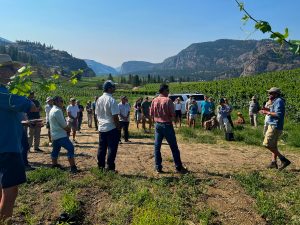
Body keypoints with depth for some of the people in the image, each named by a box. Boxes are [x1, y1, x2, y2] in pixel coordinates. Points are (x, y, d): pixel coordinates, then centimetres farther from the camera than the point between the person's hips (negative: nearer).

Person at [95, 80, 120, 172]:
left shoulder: (99, 100, 7)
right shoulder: (111, 100, -16)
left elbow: (97, 114, 12)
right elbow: (115, 116, -18)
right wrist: (118, 127, -8)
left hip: (101, 128, 7)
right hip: (111, 128, -7)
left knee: (101, 148, 13)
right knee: (112, 148, 1)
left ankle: (101, 166, 22)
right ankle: (110, 168, 6)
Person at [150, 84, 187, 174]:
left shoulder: (154, 101, 4)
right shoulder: (168, 100, -12)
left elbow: (151, 114, 6)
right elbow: (173, 114, -14)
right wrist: (170, 119, 5)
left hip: (158, 125, 5)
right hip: (167, 125, -5)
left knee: (157, 147, 10)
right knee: (174, 147, 4)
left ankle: (158, 167, 10)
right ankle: (179, 167, 11)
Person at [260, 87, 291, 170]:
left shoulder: (278, 101, -14)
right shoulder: (276, 101, 17)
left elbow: (278, 114, -24)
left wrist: (267, 113, -17)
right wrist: (268, 110, 10)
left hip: (274, 126, -11)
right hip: (274, 126, 11)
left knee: (267, 144, -12)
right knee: (273, 145, 15)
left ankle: (284, 160, -8)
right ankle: (274, 162, 22)